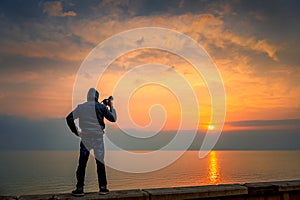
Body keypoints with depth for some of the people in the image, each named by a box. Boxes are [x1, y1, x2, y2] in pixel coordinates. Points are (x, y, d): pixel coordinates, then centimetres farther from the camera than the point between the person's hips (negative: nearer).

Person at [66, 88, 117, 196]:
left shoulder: (81, 107, 3)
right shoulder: (101, 107, -3)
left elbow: (69, 118, 1)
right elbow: (113, 118, 1)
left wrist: (75, 131, 7)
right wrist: (111, 106, 14)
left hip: (85, 137, 1)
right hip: (98, 138, -1)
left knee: (82, 164, 5)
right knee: (100, 162, 7)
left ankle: (79, 189, 7)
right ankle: (103, 187, 12)